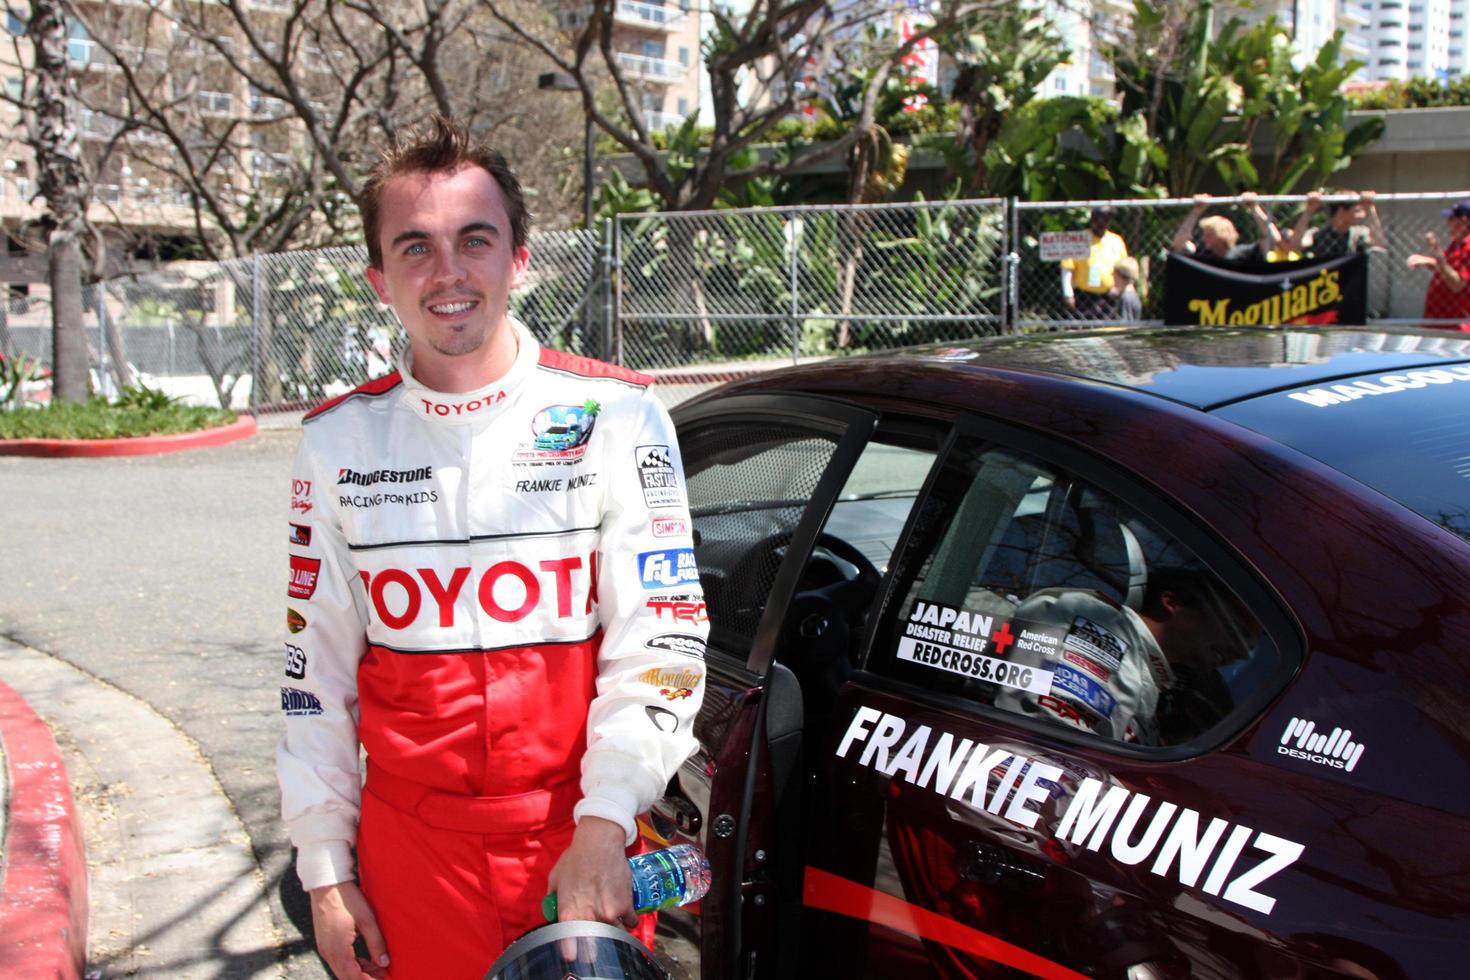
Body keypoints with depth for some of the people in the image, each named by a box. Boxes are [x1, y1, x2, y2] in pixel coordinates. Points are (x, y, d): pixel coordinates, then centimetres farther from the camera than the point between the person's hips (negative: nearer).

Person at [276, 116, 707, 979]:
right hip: (409, 842, 2)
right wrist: (325, 867, 4)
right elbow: (311, 671, 6)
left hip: (580, 837, -1)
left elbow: (660, 641, -7)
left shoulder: (616, 414, -4)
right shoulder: (335, 441, 3)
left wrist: (604, 823, -16)